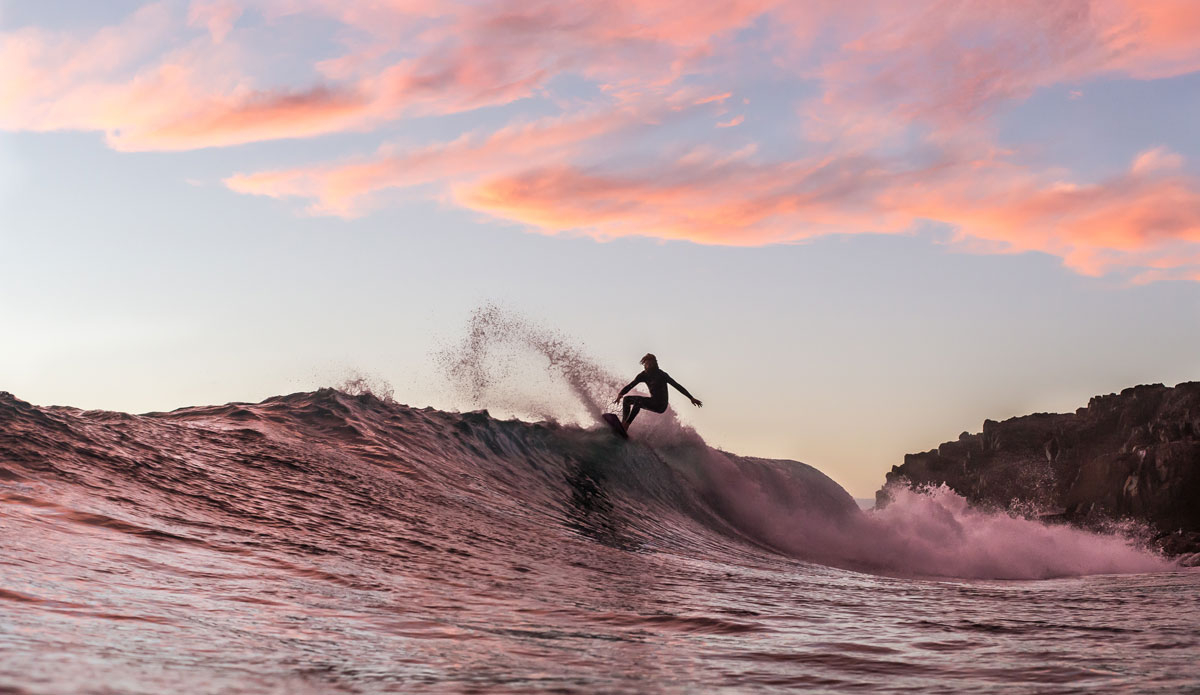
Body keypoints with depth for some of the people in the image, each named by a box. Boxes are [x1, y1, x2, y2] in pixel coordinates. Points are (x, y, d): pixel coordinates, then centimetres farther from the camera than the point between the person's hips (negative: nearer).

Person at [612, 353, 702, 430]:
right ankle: (623, 423, -5)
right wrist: (620, 394, -22)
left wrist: (691, 398, -18)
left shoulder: (661, 375, -16)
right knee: (627, 399, 5)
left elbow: (677, 386, -14)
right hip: (653, 402, 7)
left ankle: (626, 425, -34)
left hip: (660, 405, -7)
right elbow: (630, 386, -2)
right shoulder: (644, 375, 0)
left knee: (638, 401, -30)